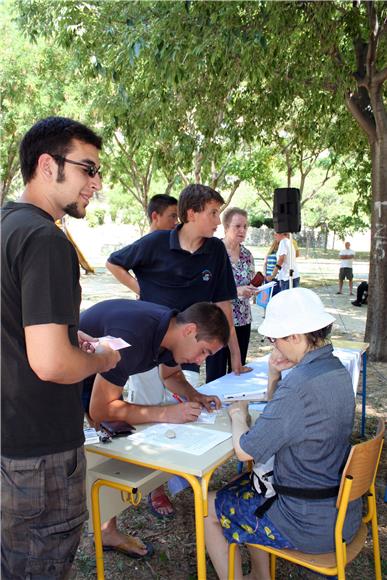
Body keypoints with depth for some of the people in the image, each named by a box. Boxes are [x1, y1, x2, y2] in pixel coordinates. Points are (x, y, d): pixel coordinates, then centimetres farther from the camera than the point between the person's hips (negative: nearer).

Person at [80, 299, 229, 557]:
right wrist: (167, 413, -36)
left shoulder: (171, 327, -11)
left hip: (97, 374, 7)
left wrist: (195, 397, -10)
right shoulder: (132, 337, -38)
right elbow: (100, 410, -33)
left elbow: (172, 375, 9)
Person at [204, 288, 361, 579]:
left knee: (208, 508, 9)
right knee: (248, 482, 29)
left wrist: (238, 416, -5)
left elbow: (245, 450, -23)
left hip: (312, 525, -9)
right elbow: (285, 416, 14)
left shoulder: (300, 385, -30)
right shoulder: (336, 369, 0)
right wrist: (274, 375, -3)